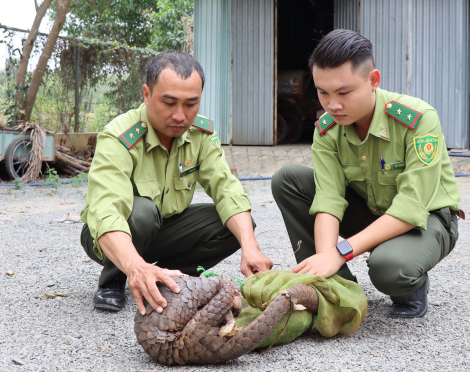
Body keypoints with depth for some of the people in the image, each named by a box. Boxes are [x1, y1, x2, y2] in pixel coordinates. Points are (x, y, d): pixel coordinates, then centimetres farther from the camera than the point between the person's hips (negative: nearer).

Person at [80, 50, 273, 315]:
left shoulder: (202, 133, -10)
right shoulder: (119, 139, -29)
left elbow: (226, 189, -17)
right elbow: (105, 210, -44)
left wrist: (251, 248, -35)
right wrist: (136, 267, -63)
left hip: (164, 229, 5)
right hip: (117, 240, -5)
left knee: (238, 224, -16)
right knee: (141, 210, -37)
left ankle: (164, 276, -3)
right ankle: (113, 281, -10)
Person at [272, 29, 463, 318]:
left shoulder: (419, 119, -29)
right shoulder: (327, 130, -13)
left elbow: (411, 209, -33)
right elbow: (329, 199, -22)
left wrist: (339, 252, -40)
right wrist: (325, 256, -42)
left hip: (427, 219, -5)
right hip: (370, 213, 6)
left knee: (388, 265, -40)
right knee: (288, 179, -12)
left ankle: (412, 287, 0)